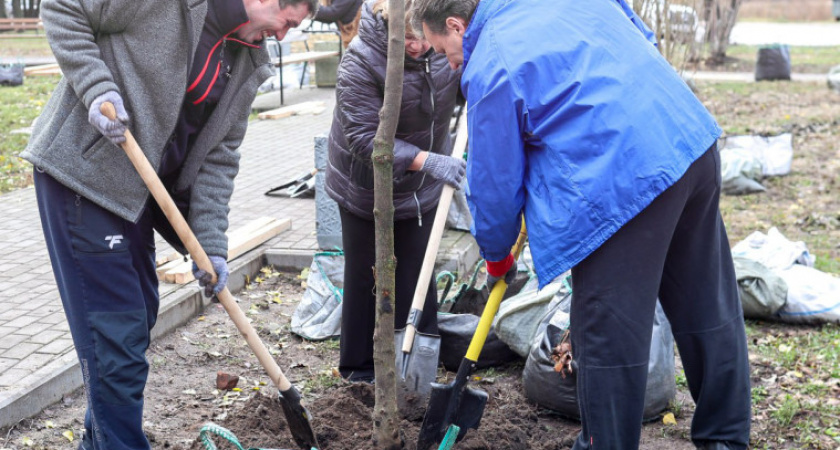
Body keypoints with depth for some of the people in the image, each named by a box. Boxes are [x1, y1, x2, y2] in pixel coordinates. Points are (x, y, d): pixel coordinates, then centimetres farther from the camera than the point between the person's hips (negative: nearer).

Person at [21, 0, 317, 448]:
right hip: (82, 172, -8)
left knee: (137, 319, 18)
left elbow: (218, 155, 6)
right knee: (116, 334, -6)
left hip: (138, 188, 8)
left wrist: (212, 246, -1)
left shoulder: (249, 65, 6)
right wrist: (97, 89, -23)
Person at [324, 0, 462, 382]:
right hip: (367, 189, -4)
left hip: (420, 190, 4)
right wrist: (426, 161, -41)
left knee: (417, 277, 12)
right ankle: (359, 369, 25)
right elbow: (363, 137, -31)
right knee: (367, 279, 8)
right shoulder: (360, 61, -29)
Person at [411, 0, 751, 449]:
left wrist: (496, 255, 17)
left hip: (622, 182, -9)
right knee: (708, 307, 19)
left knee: (607, 338, 4)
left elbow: (495, 184, 0)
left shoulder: (488, 71, -7)